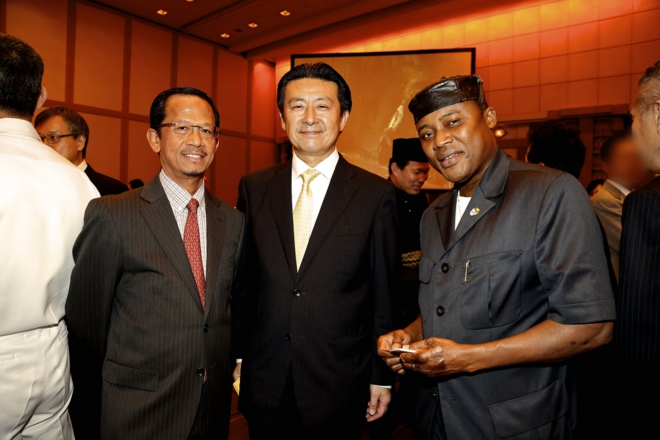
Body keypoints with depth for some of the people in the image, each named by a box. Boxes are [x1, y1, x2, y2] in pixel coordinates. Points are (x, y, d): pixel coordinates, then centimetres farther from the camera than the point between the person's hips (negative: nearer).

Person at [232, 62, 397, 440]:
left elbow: (385, 295, -4)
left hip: (339, 384, -2)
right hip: (263, 380, 3)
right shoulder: (254, 188, 0)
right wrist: (237, 356, 7)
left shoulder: (376, 194, -8)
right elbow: (243, 282, 5)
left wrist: (383, 377, 0)